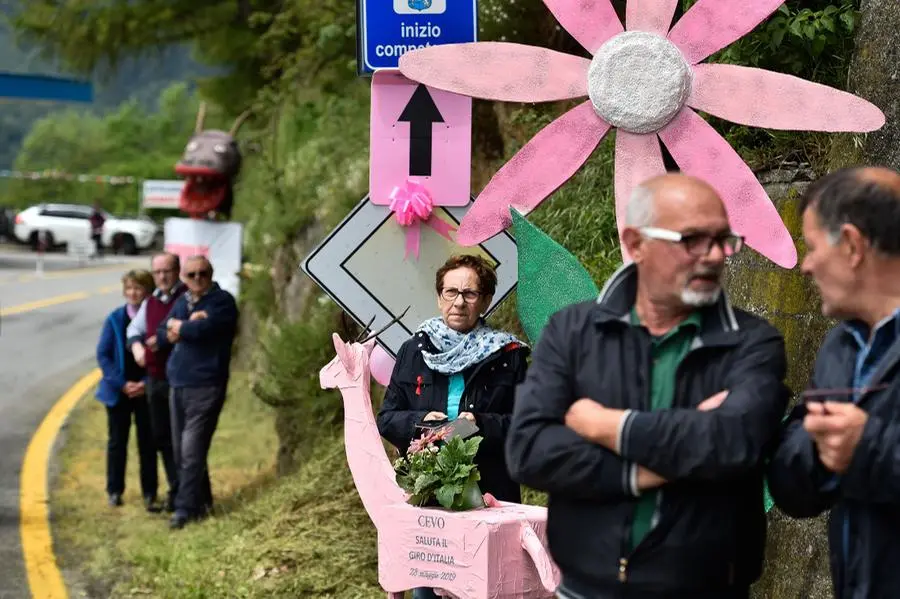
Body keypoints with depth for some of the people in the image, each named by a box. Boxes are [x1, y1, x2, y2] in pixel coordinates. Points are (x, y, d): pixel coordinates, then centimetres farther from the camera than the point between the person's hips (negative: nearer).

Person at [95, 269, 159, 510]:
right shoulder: (115, 318, -1)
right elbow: (103, 355, -2)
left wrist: (147, 383, -14)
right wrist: (122, 383, -11)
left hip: (147, 390, -1)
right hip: (118, 391, 1)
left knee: (148, 442, 5)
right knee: (117, 441, 9)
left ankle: (149, 492, 14)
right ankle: (115, 490, 19)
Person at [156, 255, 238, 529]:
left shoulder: (222, 301, -5)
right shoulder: (182, 301, 16)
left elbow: (202, 329, -20)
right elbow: (161, 337, 10)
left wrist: (176, 325, -2)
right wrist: (186, 326, -9)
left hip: (206, 386, -7)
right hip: (178, 384, 7)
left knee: (192, 451, -10)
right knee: (180, 451, 10)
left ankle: (186, 509, -6)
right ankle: (201, 502, 23)